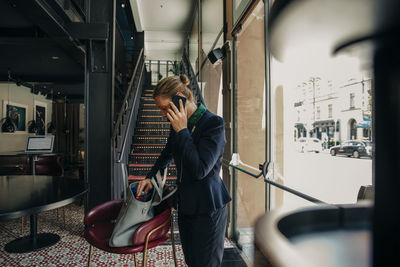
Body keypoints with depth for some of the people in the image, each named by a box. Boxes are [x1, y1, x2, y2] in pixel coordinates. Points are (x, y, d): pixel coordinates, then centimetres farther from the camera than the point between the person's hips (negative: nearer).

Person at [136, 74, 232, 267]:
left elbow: (200, 170, -27)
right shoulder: (179, 124, 3)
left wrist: (182, 131, -24)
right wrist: (150, 177, 15)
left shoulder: (214, 124, -19)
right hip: (185, 205, 7)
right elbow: (167, 155, 23)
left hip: (207, 209, -7)